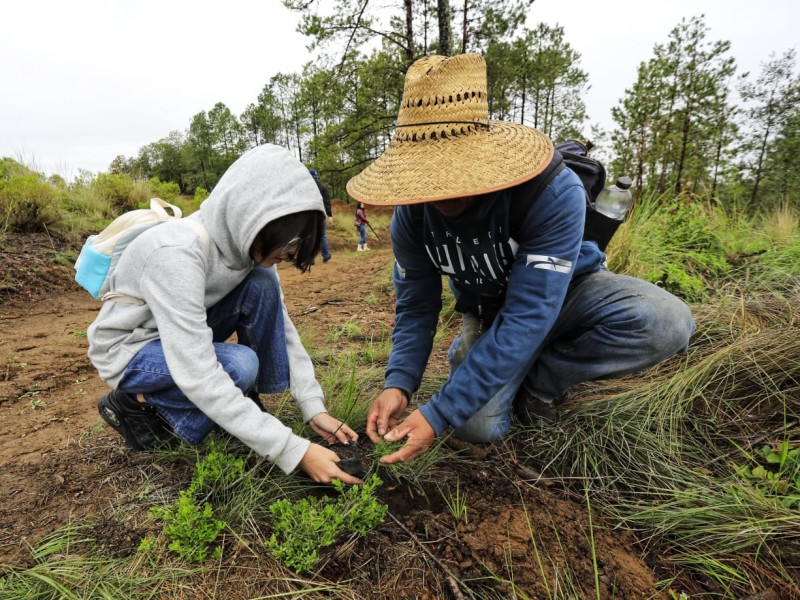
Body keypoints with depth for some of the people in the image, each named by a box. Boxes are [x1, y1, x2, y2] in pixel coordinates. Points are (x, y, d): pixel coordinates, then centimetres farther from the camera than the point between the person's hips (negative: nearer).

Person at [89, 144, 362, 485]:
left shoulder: (247, 239, -14)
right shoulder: (176, 253, -36)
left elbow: (281, 326, -10)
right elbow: (198, 377, -39)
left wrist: (313, 408, -18)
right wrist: (296, 451, -38)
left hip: (184, 334, 6)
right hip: (129, 350, -6)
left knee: (262, 285, -20)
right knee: (240, 365, -32)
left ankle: (248, 403, -4)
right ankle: (135, 406, -4)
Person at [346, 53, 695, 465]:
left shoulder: (553, 194, -35)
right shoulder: (411, 214, -20)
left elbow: (526, 320, -38)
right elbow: (415, 307, -10)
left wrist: (438, 415, -40)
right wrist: (398, 384, -27)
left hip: (566, 293, -1)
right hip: (488, 312, 2)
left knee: (666, 323, -31)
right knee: (476, 425, -21)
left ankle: (538, 381, -8)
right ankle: (466, 355, 14)